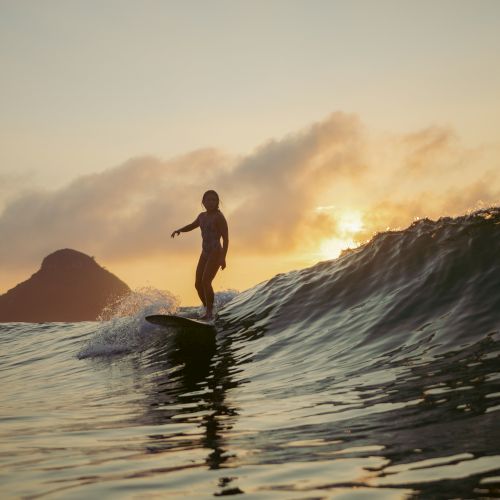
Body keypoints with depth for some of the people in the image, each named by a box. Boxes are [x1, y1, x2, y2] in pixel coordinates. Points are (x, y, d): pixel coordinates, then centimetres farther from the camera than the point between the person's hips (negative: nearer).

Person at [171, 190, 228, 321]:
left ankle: (210, 312, -14)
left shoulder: (219, 217, -12)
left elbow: (226, 238, -16)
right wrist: (179, 230, 11)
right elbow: (192, 226, 30)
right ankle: (208, 312, 20)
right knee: (198, 284, 6)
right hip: (205, 254, 8)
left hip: (216, 253, -8)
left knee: (206, 282, -21)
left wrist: (223, 257, -24)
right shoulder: (202, 216, 12)